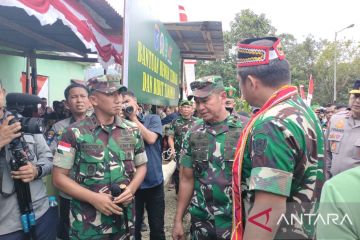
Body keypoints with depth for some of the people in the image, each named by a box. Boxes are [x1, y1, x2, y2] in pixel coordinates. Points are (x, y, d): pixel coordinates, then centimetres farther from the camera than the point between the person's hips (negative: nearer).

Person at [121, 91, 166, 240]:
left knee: (157, 227, 12)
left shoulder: (152, 119, 0)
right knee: (133, 227, 14)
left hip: (154, 182, -1)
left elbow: (150, 139, -17)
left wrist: (133, 118, -12)